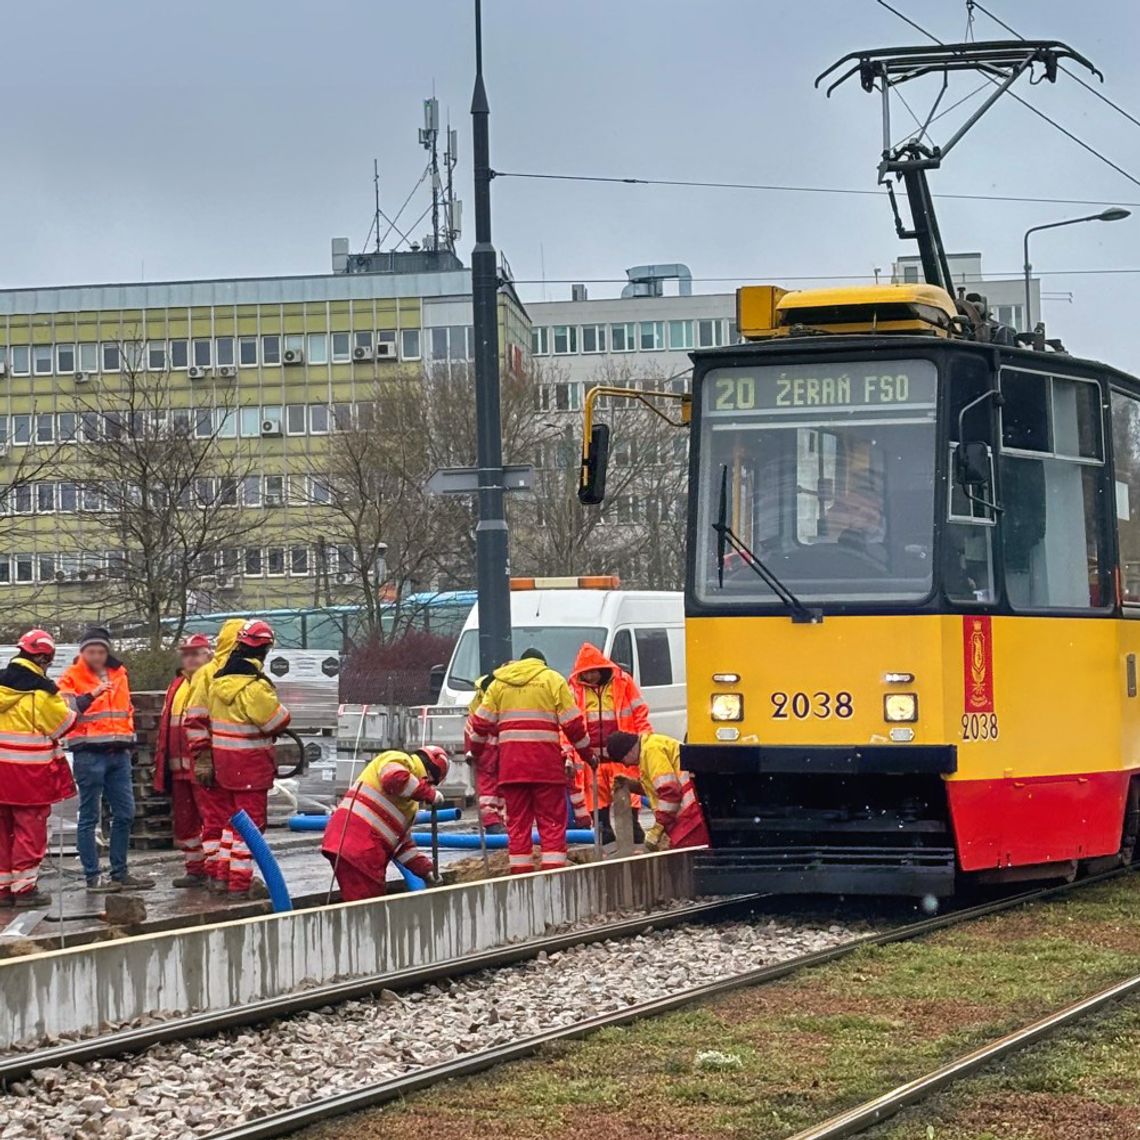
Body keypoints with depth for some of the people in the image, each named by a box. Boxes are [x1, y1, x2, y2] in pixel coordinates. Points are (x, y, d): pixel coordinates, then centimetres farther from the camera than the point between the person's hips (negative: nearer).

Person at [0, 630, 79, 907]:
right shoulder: (41, 690, -13)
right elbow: (63, 725, -5)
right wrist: (75, 709, 13)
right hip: (30, 771, -6)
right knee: (30, 828, 2)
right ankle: (25, 887, 3)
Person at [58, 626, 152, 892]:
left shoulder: (119, 673, 15)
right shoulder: (72, 677, -3)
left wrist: (129, 739, 21)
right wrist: (92, 695, -28)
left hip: (118, 753, 6)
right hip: (89, 753, -6)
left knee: (125, 814, 7)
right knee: (90, 816, -3)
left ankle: (120, 872, 15)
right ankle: (93, 876, -1)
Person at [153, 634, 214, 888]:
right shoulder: (176, 687, 18)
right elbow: (165, 727, 21)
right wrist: (162, 763, 16)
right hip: (180, 768, 8)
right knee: (184, 820, 13)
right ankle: (194, 869, 22)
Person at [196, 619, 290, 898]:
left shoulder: (218, 680, 5)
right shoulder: (255, 687, -20)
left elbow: (211, 716, 11)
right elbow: (278, 722, -16)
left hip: (221, 758, 8)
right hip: (250, 763, -7)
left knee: (229, 816, 18)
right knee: (250, 822, -2)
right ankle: (240, 883, -4)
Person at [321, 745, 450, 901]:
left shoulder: (410, 802, 28)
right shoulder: (398, 760, 1)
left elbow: (403, 842, 29)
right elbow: (395, 779, -23)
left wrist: (426, 869, 21)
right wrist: (430, 794, -11)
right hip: (357, 844, -10)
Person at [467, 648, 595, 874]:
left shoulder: (498, 683, 15)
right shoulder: (552, 679, 6)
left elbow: (481, 722, 12)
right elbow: (572, 722, 2)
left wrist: (475, 752, 26)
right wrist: (588, 754, 12)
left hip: (510, 763, 3)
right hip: (545, 763, -3)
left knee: (517, 821, 7)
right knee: (552, 821, 1)